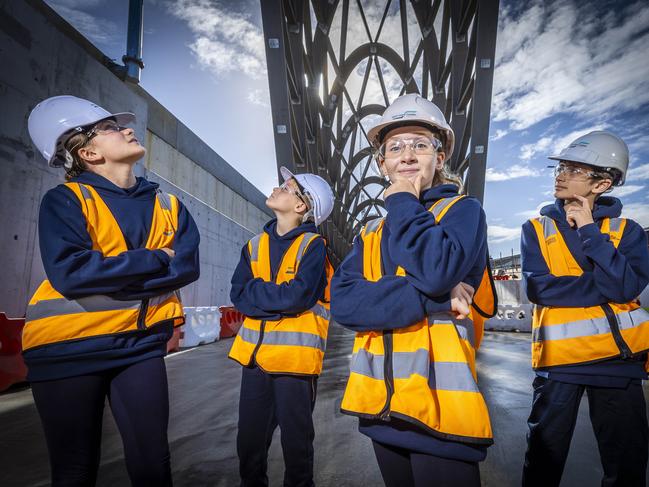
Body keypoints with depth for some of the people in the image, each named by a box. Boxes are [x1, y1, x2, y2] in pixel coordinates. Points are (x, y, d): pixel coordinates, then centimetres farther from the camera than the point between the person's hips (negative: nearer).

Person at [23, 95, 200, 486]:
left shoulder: (168, 205, 5)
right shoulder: (65, 200, -6)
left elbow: (187, 266, -8)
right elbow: (69, 273, -22)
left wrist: (107, 276, -16)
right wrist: (154, 260, -16)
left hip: (141, 344, 3)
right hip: (69, 347, -2)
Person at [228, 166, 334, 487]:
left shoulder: (313, 245, -7)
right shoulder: (255, 245, 10)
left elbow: (298, 296, -20)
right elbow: (238, 295, 1)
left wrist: (254, 290, -7)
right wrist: (278, 301, -14)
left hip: (294, 356, -5)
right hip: (255, 353, 5)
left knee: (296, 440, 11)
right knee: (249, 441, 16)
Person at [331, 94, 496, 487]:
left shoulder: (464, 210, -2)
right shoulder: (371, 234, 10)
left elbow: (436, 271, -24)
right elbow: (343, 302, -7)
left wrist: (403, 205, -9)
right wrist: (430, 299, -19)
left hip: (441, 403, -5)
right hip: (382, 404, 6)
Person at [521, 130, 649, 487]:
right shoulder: (537, 228, 3)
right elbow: (538, 288, -12)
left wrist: (589, 229, -12)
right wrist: (606, 284, -12)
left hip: (619, 359, 2)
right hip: (558, 357, -1)